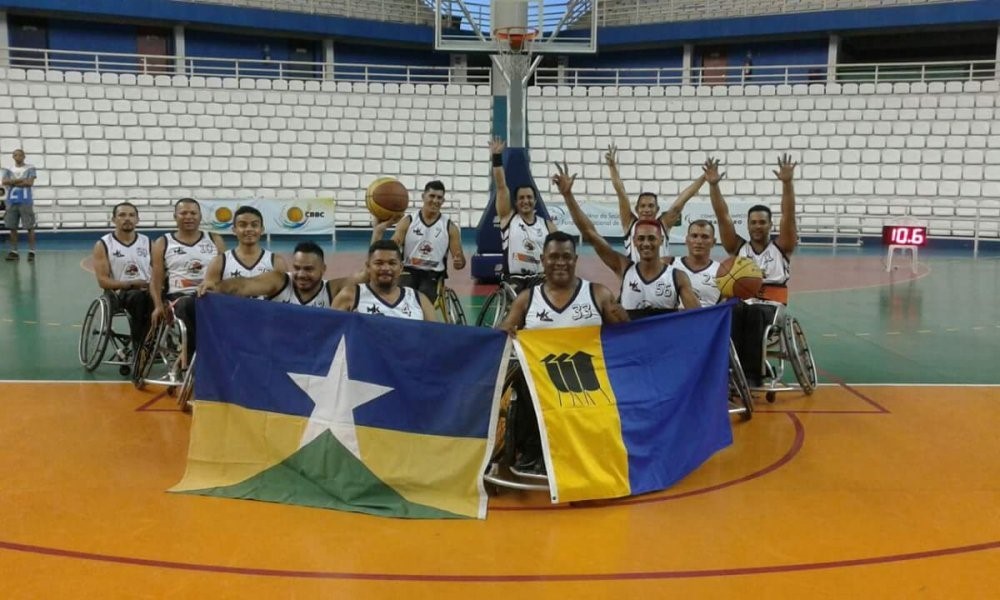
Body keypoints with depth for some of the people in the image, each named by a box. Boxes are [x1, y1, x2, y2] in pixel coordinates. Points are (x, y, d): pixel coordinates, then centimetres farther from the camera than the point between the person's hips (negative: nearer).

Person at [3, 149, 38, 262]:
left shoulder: (30, 169, 2)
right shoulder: (8, 170, 12)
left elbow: (30, 183, -12)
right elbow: (5, 182, -5)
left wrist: (13, 182, -7)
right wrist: (21, 180, -12)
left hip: (26, 202, -4)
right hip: (11, 202, 4)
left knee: (30, 227, -4)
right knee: (12, 227, 5)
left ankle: (31, 252, -1)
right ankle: (13, 252, 11)